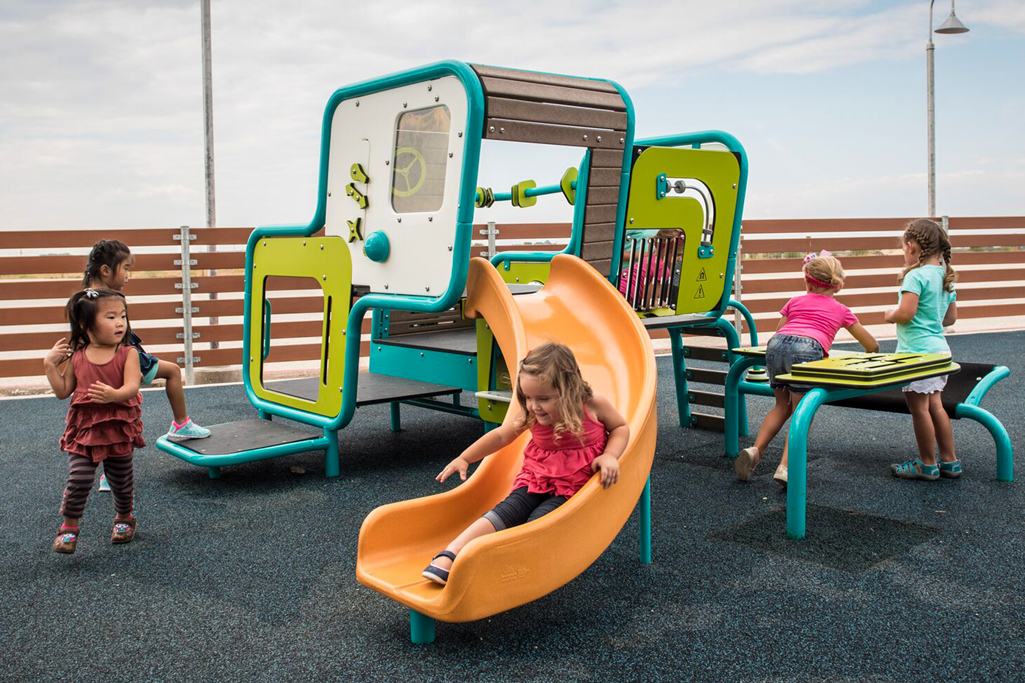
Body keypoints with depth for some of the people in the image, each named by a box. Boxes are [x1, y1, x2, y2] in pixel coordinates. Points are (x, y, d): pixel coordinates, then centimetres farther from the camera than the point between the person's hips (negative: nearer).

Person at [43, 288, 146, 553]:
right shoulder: (76, 357, 0)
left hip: (119, 428, -1)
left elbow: (132, 386, -20)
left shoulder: (128, 353, -8)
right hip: (84, 427, 1)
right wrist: (50, 365, -1)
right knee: (79, 479, -8)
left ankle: (124, 518, 40)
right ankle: (69, 526, 12)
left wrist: (114, 395, -40)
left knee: (121, 479, 14)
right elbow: (63, 391, 7)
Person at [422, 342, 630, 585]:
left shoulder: (593, 406, -12)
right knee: (507, 511, -25)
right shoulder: (531, 416, -3)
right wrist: (464, 459, 6)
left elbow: (621, 428, 3)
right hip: (537, 480, 2)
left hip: (574, 485, -1)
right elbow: (501, 436, 9)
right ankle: (447, 558, -38)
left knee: (538, 521, -29)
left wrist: (610, 456, -16)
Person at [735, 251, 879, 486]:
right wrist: (869, 353, 56)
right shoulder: (841, 310, 28)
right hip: (807, 349, -3)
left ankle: (755, 450, 8)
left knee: (782, 406, 23)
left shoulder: (795, 301, 31)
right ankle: (785, 466, -9)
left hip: (776, 345, 3)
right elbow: (872, 346, 34)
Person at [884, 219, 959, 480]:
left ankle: (928, 465, 11)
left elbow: (905, 313, -23)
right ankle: (949, 461, 22)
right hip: (939, 348, 9)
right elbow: (950, 318, 16)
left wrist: (890, 315, -3)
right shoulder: (945, 276, 11)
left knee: (918, 407, 1)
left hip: (917, 349, -9)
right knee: (934, 405, 16)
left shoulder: (916, 275, -15)